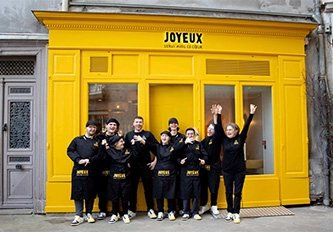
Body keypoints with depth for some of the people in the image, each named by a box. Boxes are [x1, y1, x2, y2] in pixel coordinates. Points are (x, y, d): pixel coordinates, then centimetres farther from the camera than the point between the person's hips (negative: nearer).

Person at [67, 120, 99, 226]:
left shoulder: (97, 142, 10)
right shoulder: (77, 140, 11)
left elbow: (100, 155, 0)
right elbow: (70, 151, 3)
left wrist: (89, 160, -15)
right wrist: (78, 160, -11)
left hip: (91, 170, 0)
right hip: (78, 169, 0)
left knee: (90, 192, 5)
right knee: (78, 192, -1)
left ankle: (89, 214, 18)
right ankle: (79, 216, 5)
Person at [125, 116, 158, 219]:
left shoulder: (148, 134, 5)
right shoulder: (128, 135, 10)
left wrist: (155, 161, -4)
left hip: (146, 165, -1)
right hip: (133, 165, 1)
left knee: (148, 187, 4)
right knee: (132, 188, 8)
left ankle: (150, 210, 13)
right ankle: (132, 210, 18)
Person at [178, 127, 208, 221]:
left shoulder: (198, 144, 13)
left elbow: (204, 154, 8)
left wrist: (204, 160, -10)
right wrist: (180, 161, -21)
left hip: (196, 171, 2)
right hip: (185, 172, -2)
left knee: (196, 193, 6)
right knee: (185, 192, 2)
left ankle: (195, 212, 17)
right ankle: (186, 212, 14)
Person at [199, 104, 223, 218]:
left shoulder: (217, 139, -3)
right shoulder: (204, 140, 11)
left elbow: (219, 128, -20)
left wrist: (217, 115, -29)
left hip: (214, 167, -4)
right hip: (203, 167, 4)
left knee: (214, 188, 3)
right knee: (203, 187, 9)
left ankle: (214, 206, 20)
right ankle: (204, 206, 26)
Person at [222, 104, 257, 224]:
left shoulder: (240, 139, -4)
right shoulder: (224, 139, -1)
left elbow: (246, 126, -11)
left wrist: (251, 114, -20)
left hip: (240, 170, -1)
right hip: (227, 170, 1)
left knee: (238, 192, 5)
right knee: (228, 192, 9)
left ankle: (236, 213, 13)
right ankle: (230, 212, 22)